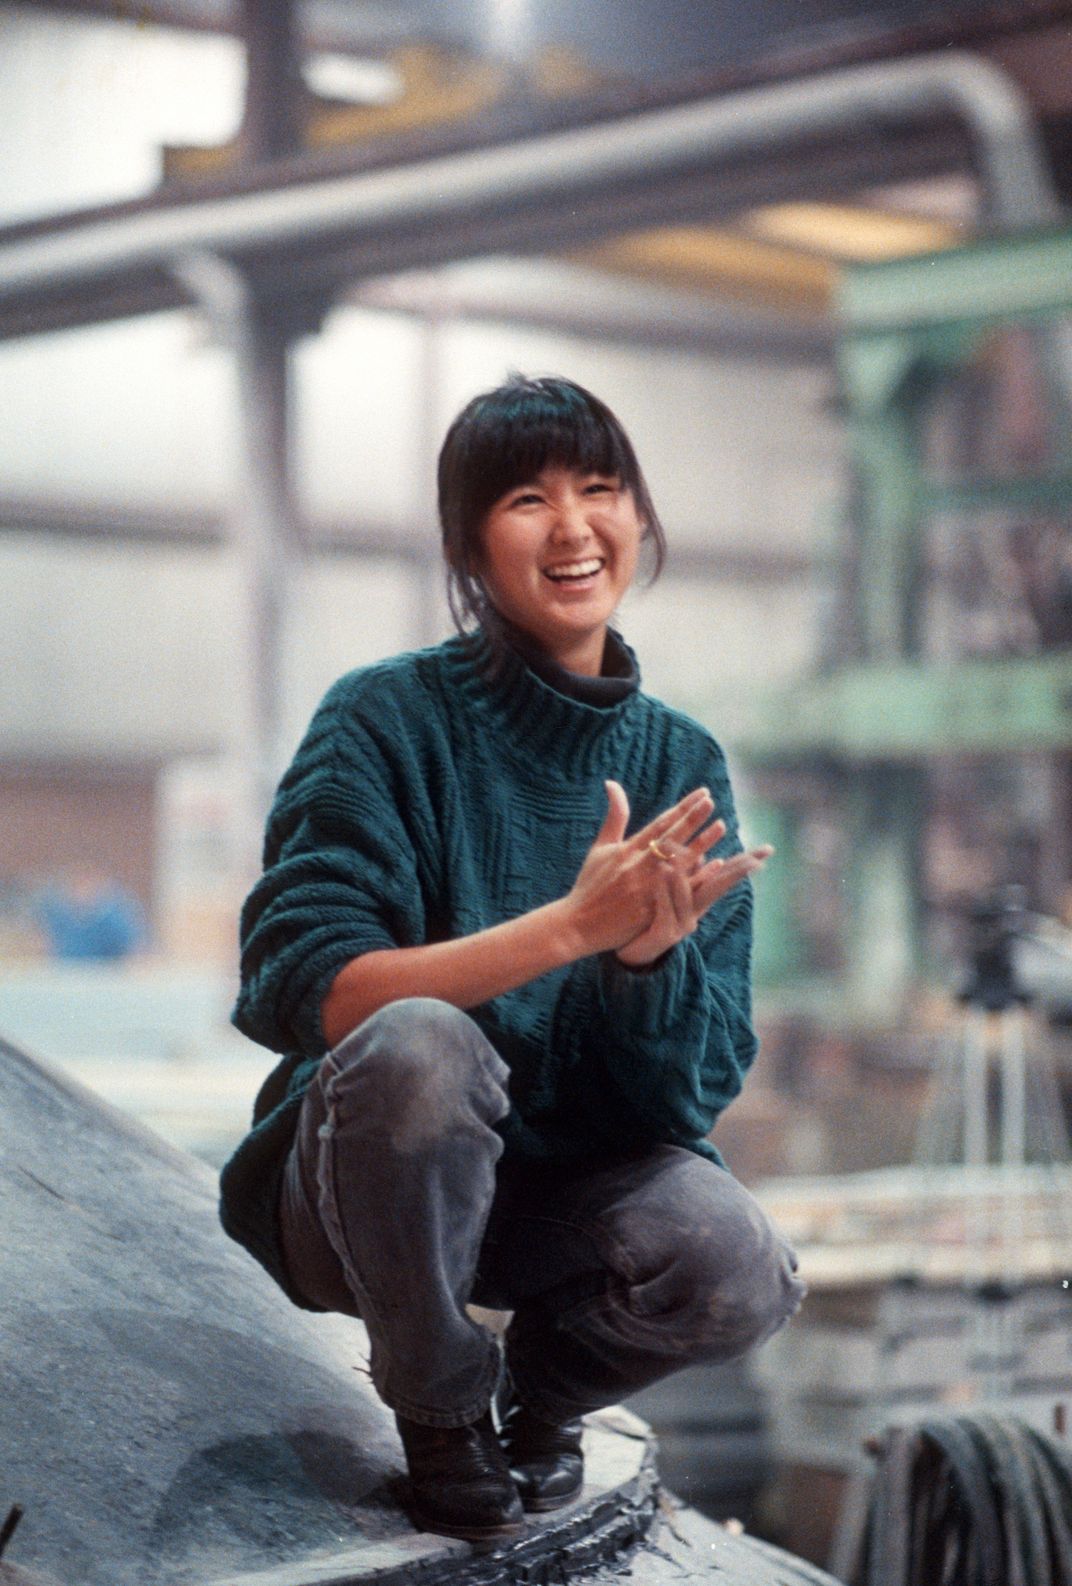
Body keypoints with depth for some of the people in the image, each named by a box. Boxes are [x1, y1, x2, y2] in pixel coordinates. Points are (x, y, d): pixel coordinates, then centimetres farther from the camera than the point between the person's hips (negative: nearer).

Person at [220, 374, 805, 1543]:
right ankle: (441, 1410, -9)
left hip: (572, 1179, 3)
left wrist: (650, 951, -28)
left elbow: (699, 1086, -5)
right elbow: (301, 988, -23)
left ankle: (549, 1379, 8)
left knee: (736, 1270, -28)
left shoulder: (682, 764, 0)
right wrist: (571, 923, -31)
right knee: (420, 1042, -36)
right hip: (364, 1192, -3)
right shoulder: (388, 720, -11)